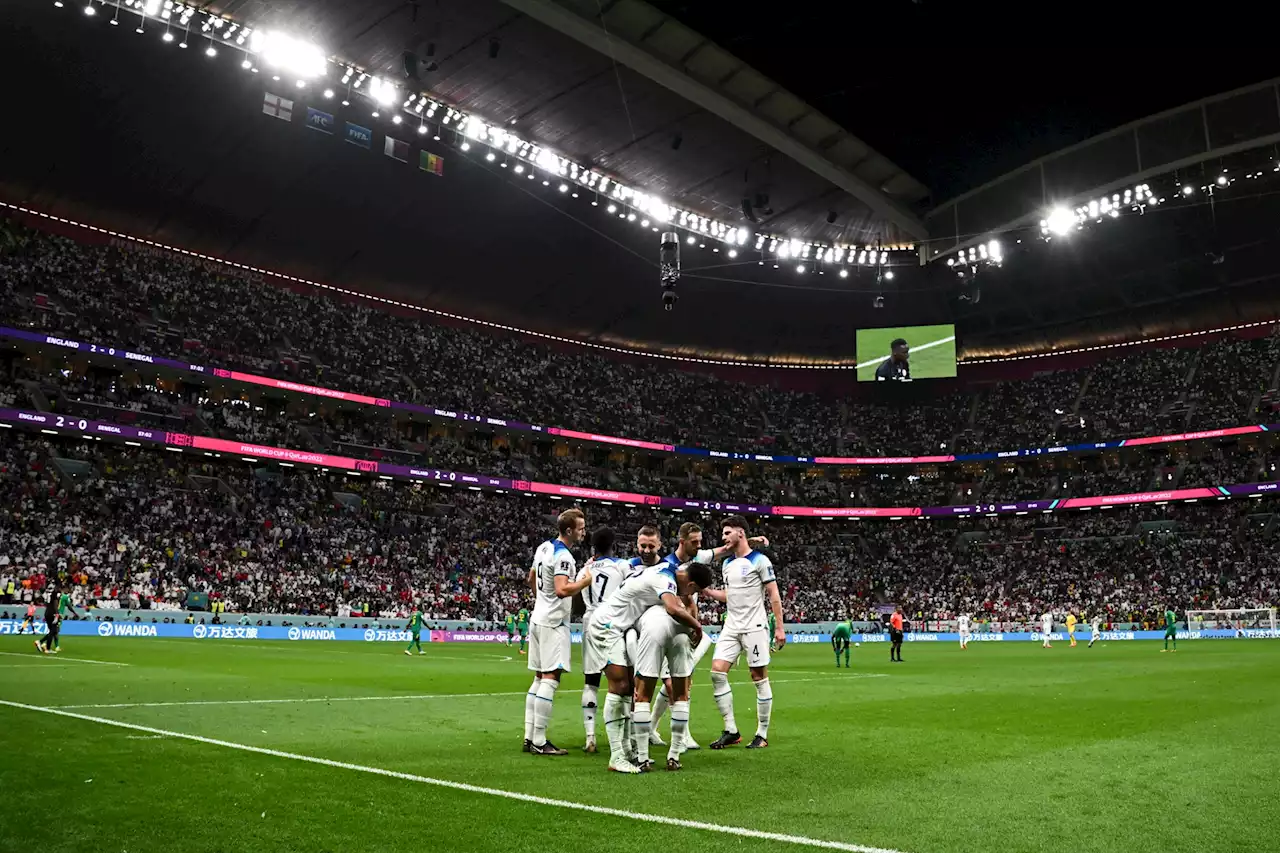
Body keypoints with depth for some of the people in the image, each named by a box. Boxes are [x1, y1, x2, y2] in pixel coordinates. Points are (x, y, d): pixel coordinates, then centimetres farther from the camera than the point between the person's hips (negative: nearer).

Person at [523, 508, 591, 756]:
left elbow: (531, 578, 24)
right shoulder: (563, 556, -18)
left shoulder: (544, 547, 11)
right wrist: (586, 581, -17)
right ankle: (539, 741, -6)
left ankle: (529, 737, 15)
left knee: (539, 678, 12)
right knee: (551, 679, -7)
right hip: (554, 623, -10)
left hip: (539, 617, 10)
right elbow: (562, 590, -30)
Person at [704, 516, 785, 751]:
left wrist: (779, 628, -10)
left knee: (759, 678, -1)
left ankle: (762, 735, 10)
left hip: (754, 627, -6)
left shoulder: (759, 561, -6)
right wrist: (707, 591, 8)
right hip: (731, 627, 7)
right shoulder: (727, 563, 14)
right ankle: (730, 731, 3)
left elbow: (774, 595, -6)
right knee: (717, 672, -5)